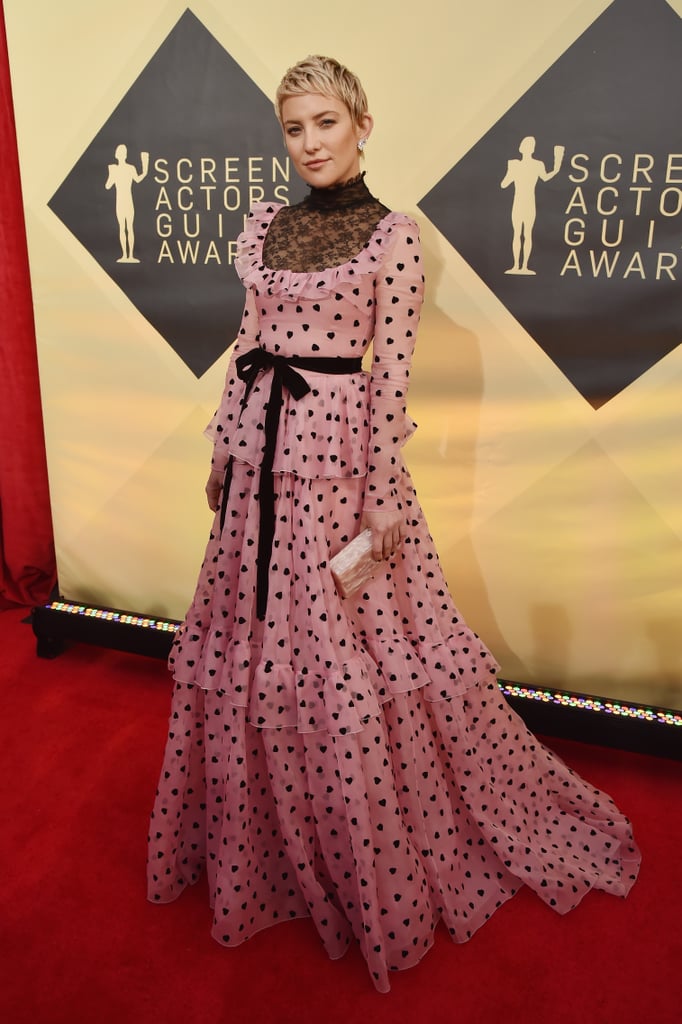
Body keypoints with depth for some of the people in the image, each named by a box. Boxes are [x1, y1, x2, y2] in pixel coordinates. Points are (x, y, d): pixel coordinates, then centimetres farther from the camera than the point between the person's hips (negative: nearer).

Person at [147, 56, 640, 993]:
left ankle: (379, 875, 24)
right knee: (255, 650, 12)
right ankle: (264, 843, 37)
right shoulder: (265, 228, 12)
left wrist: (381, 495, -12)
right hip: (262, 451, 6)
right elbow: (248, 344, 14)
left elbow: (391, 372, -9)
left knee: (347, 654, 0)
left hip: (336, 455, -5)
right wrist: (223, 450, 14)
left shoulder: (391, 236, -5)